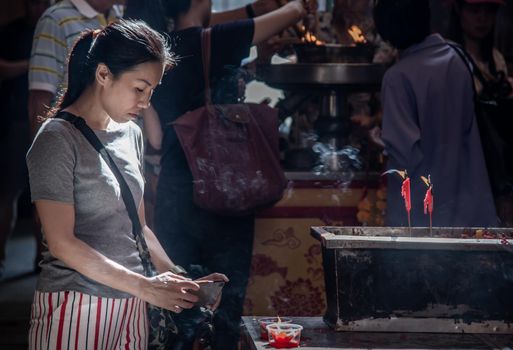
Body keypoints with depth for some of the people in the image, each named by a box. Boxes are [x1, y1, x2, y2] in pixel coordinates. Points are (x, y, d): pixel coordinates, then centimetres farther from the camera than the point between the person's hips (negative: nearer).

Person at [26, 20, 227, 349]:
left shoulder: (131, 134, 10)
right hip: (75, 307, -6)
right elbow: (62, 243, -16)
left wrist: (181, 282, 1)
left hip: (130, 305, 7)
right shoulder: (57, 139, -11)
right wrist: (146, 287, -17)